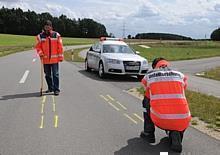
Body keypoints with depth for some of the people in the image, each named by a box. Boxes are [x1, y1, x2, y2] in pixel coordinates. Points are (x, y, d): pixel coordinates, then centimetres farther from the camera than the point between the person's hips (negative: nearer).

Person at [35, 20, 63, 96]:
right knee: (47, 75, 12)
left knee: (55, 74, -2)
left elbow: (60, 47, 0)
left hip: (54, 59, -2)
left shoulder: (56, 35, -1)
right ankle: (50, 88, 27)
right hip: (45, 59, 3)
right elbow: (38, 46, 7)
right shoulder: (40, 36, 3)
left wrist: (60, 57, -2)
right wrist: (40, 53, -11)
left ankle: (56, 89, 3)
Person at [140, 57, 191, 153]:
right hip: (182, 121, 1)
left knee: (146, 100, 26)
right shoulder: (180, 75, 15)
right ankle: (176, 134, 8)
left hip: (160, 120, -1)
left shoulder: (148, 76, 13)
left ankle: (148, 133, 27)